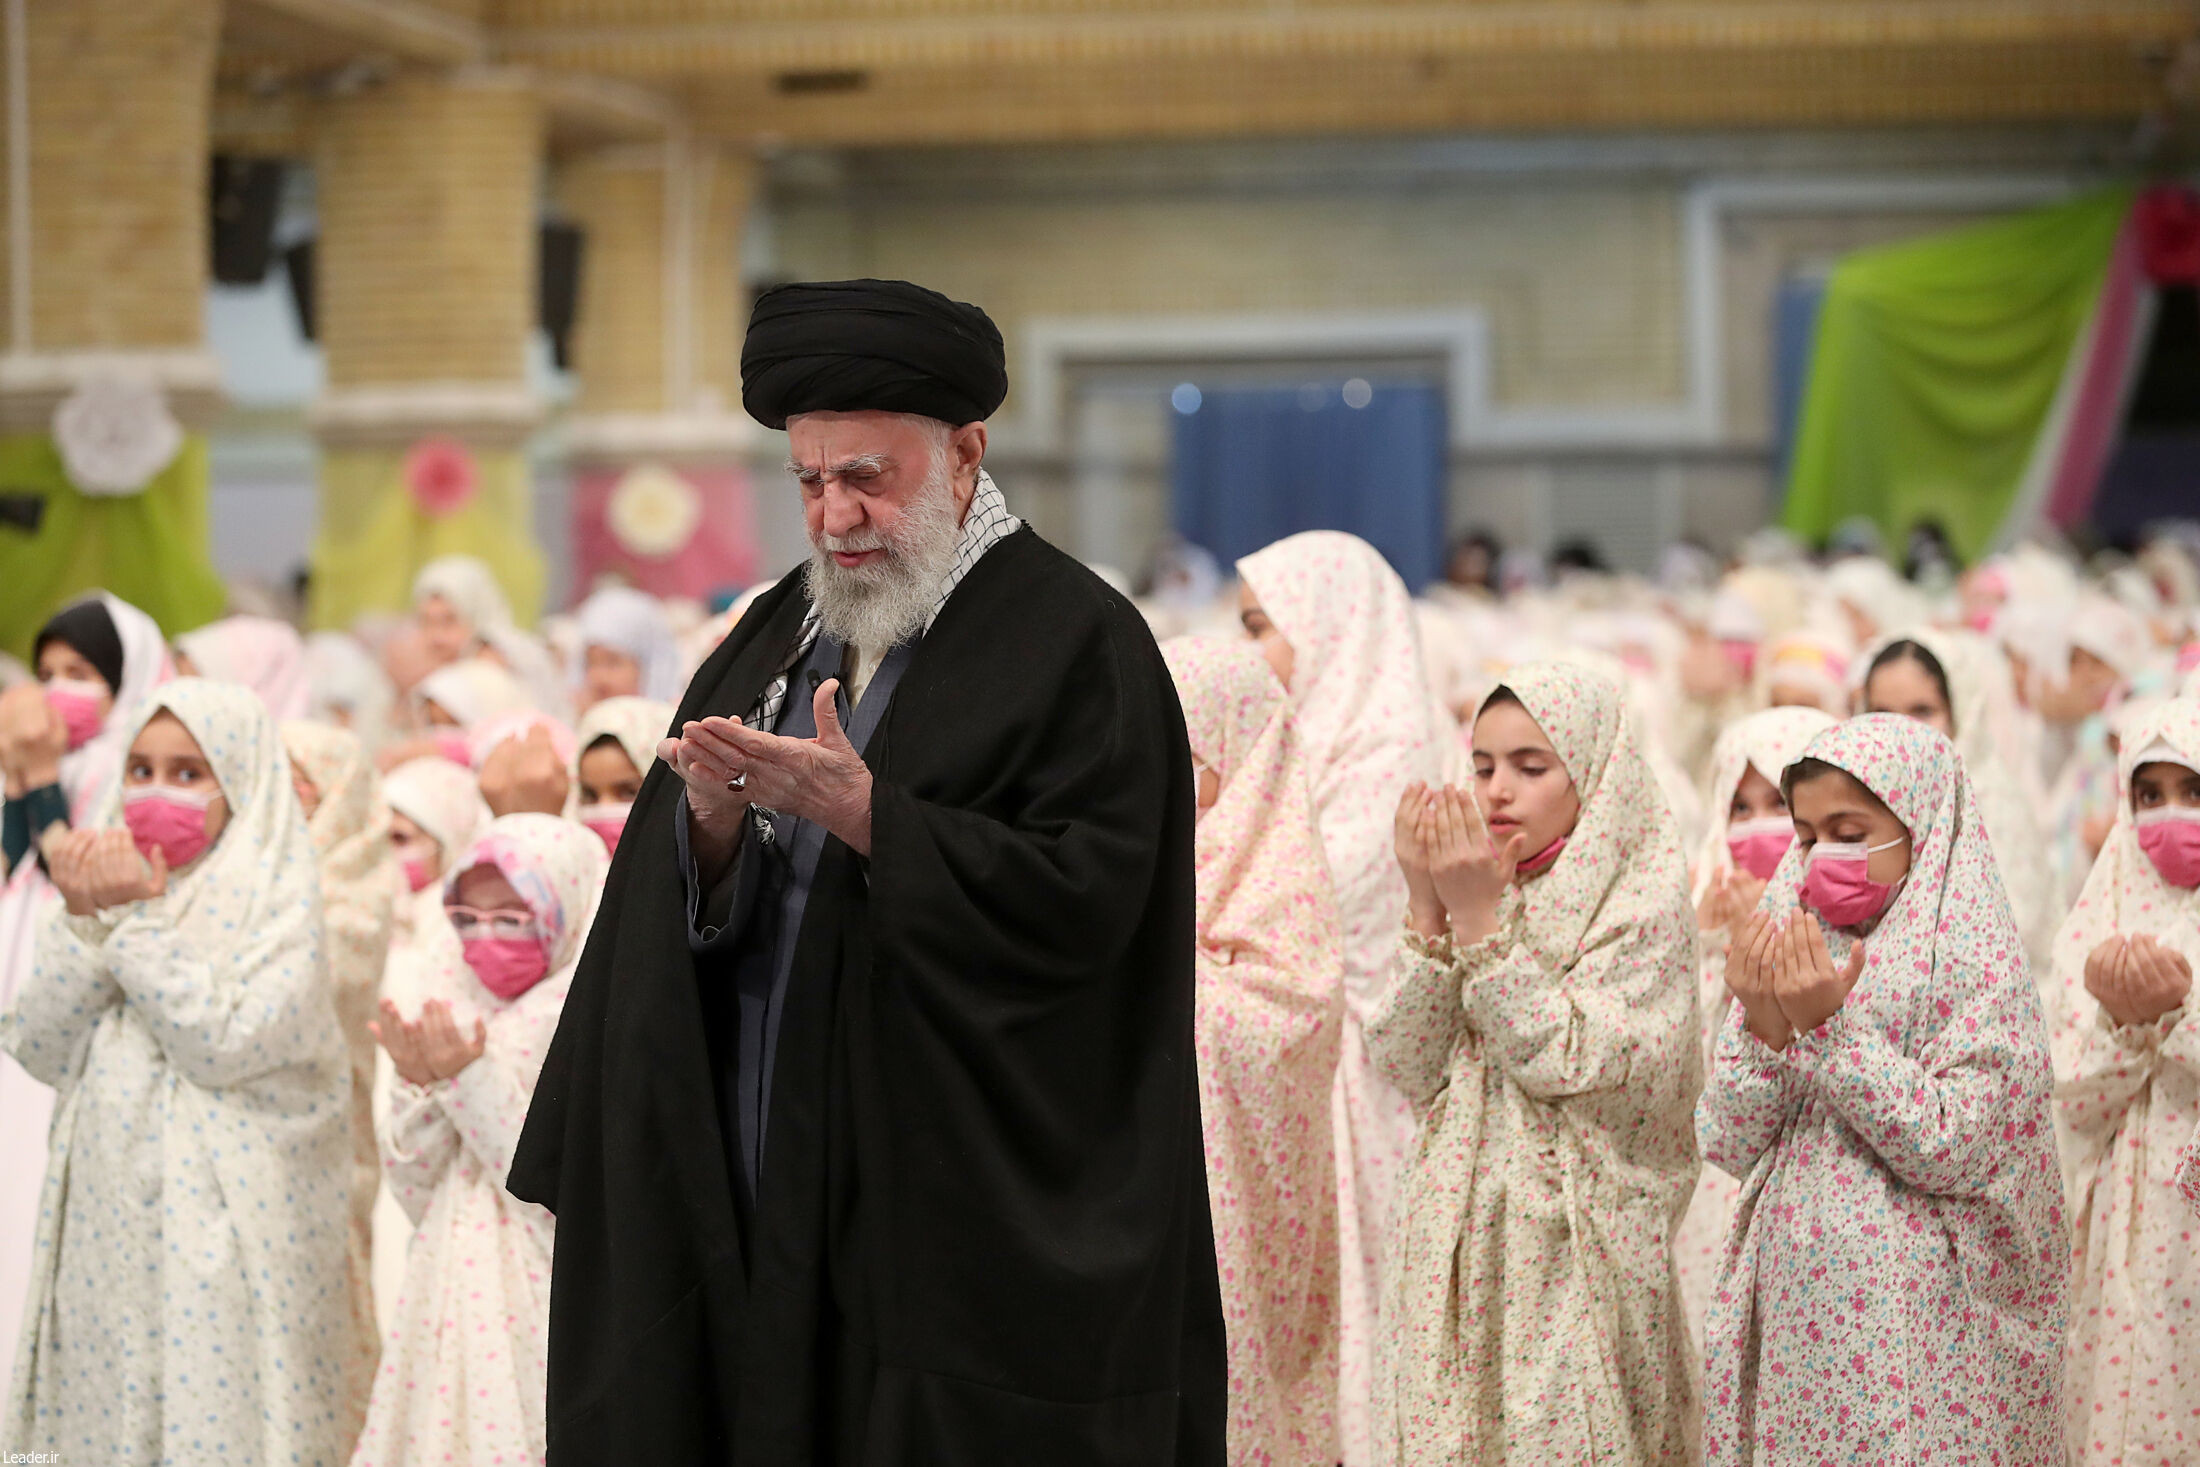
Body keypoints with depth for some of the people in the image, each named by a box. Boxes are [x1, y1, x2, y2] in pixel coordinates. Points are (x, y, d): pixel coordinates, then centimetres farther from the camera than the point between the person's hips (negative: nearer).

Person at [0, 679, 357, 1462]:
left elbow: (222, 1044, -16)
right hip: (107, 1231, 5)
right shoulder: (115, 884, 12)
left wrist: (139, 919, -14)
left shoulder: (278, 899, -4)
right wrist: (84, 920, -7)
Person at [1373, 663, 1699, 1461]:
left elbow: (1569, 1066, -16)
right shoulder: (1475, 884, 10)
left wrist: (1479, 920, -16)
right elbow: (1409, 1068, 1)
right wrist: (1427, 909, -8)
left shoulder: (1645, 902, -6)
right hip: (1454, 1244, 5)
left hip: (1571, 1247, -5)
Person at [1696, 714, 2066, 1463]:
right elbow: (1731, 1147, 4)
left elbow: (1952, 1151, -17)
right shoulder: (1787, 948, 8)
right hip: (1791, 1313, 5)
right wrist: (1762, 1026, -12)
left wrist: (1828, 1028, -20)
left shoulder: (1976, 961, -8)